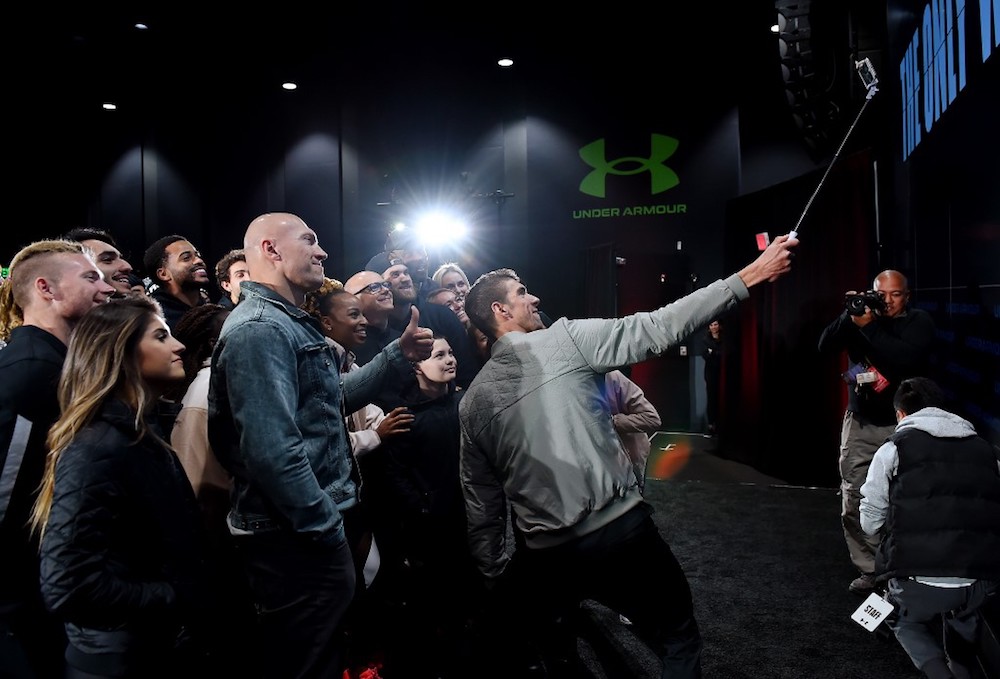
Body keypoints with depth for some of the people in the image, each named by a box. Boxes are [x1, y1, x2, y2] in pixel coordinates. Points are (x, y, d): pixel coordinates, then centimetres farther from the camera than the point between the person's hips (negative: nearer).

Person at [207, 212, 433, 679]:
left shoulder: (290, 323, 16)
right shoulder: (259, 328, -19)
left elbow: (334, 398, 22)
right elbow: (273, 450, -28)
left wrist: (398, 353, 13)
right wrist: (325, 529, -20)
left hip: (305, 531, 11)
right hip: (296, 538, -11)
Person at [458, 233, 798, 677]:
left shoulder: (472, 401, 6)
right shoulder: (565, 338, -8)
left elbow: (481, 502, 10)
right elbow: (656, 329, -14)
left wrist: (495, 573, 21)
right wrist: (748, 277, -9)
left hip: (544, 556, 5)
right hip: (620, 528, -4)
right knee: (678, 638, 18)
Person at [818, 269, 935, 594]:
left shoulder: (919, 321, -2)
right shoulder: (862, 316, 6)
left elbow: (906, 360, -20)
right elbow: (825, 345, -7)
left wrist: (869, 327, -21)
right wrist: (849, 315, -18)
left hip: (903, 424, -2)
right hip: (860, 424, 3)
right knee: (854, 505, -1)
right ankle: (869, 570, 9)